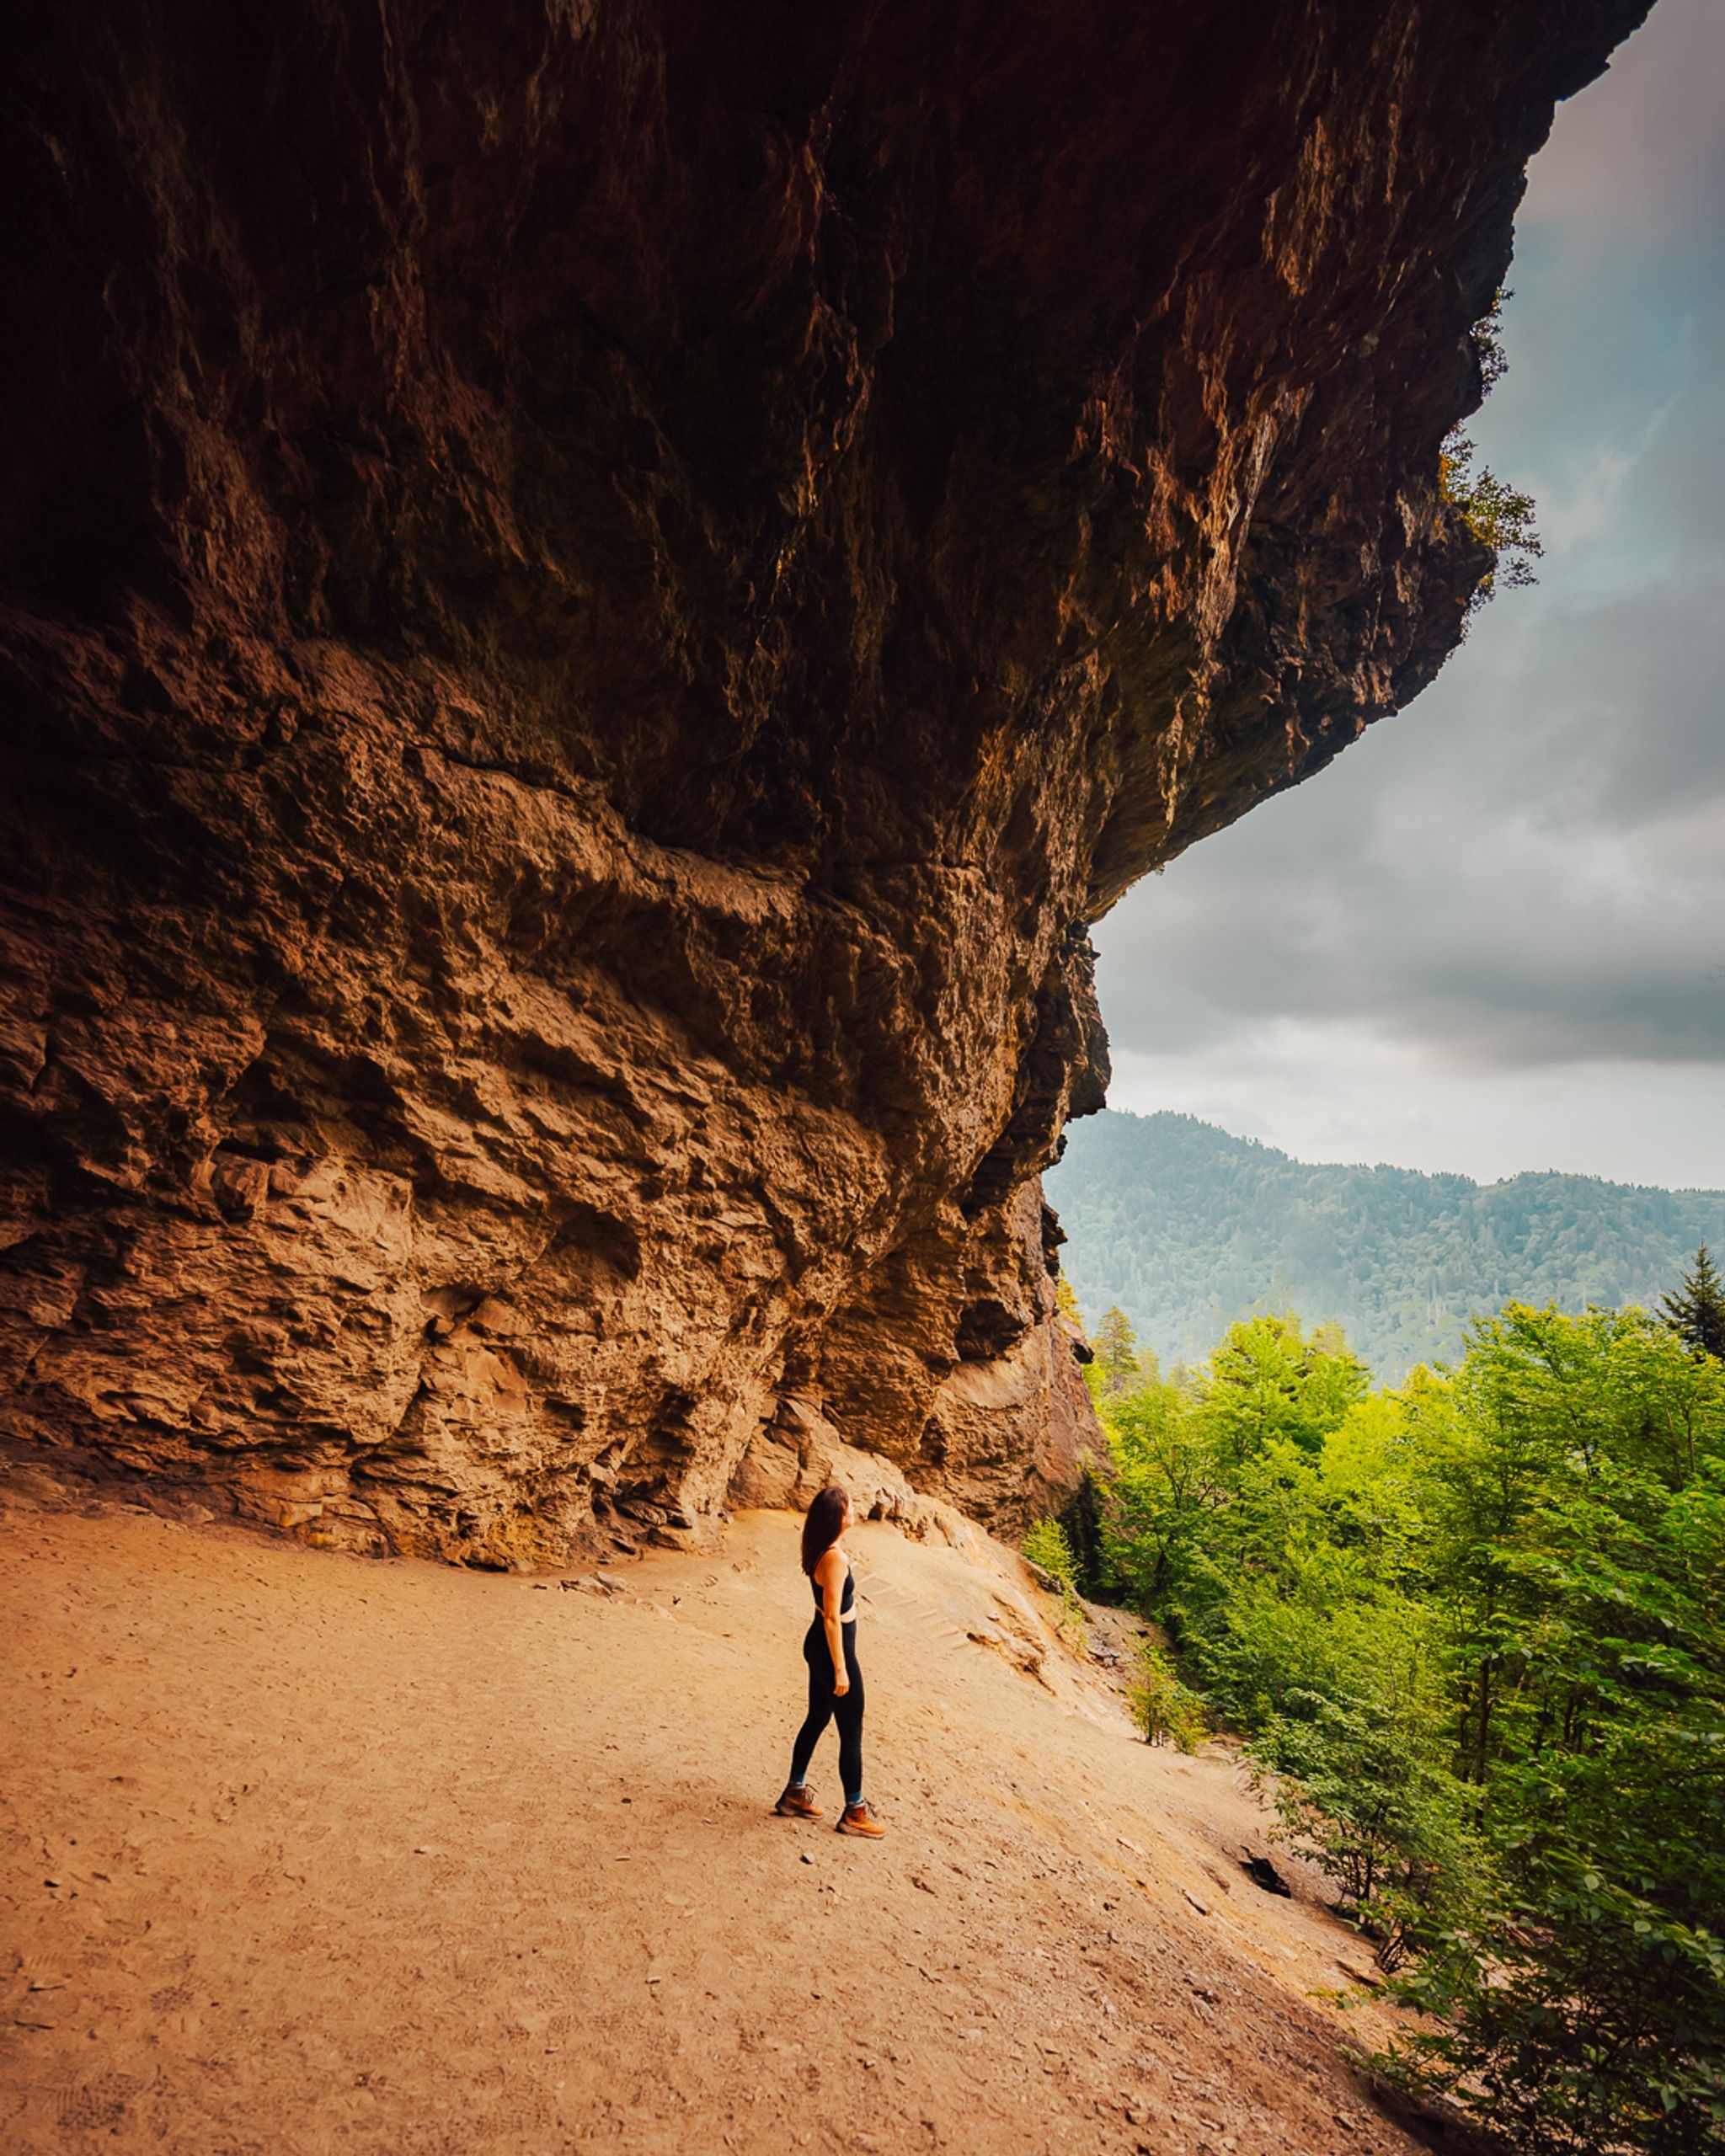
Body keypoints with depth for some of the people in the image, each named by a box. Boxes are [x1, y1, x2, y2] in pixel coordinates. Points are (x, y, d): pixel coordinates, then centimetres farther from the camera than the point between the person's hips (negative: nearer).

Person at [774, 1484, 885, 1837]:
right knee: (851, 1732, 6)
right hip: (833, 1649, -9)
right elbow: (832, 1618, -24)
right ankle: (854, 1812, 20)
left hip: (819, 1645, 9)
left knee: (817, 1718, 23)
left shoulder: (823, 1550, 1)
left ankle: (795, 1794, 36)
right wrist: (840, 1669, -19)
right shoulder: (834, 1558, -28)